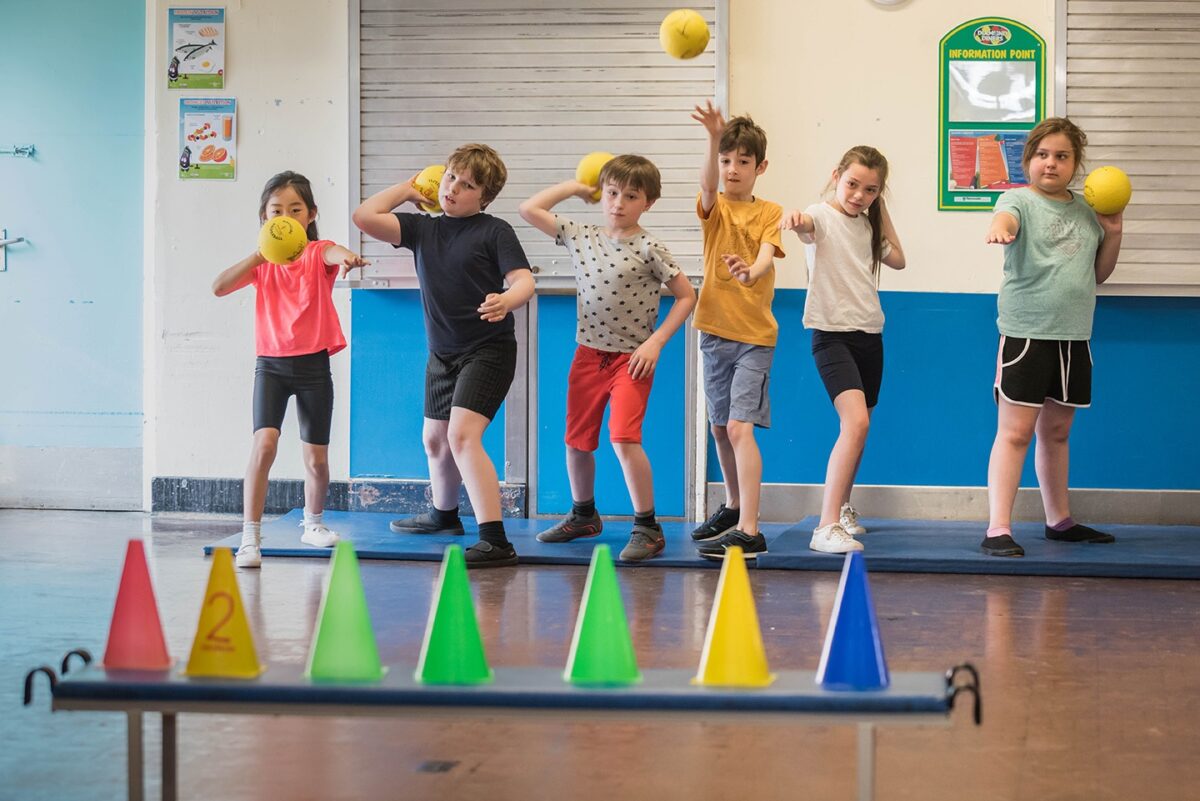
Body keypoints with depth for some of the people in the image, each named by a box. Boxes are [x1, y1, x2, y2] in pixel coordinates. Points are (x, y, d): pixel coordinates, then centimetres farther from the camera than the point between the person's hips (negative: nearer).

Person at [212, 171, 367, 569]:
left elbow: (333, 253, -30)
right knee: (264, 443, -20)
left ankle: (313, 523, 37)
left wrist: (348, 258, -55)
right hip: (271, 364, 0)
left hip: (314, 365, 0)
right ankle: (250, 537, -17)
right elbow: (219, 287, -13)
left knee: (317, 457, 9)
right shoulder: (262, 261, 3)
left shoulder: (318, 253, -4)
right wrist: (261, 256, -24)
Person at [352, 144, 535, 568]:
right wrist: (406, 190, 4)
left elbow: (524, 280, -20)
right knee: (434, 439, 22)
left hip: (487, 349, -7)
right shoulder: (423, 228, 4)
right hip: (442, 352, 7)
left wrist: (506, 302, -41)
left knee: (463, 435, -23)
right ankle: (444, 514, 49)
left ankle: (495, 540, -27)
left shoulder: (494, 232, -10)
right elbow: (365, 217, -3)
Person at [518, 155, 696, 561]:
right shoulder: (580, 237, 2)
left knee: (624, 439, -21)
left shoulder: (650, 249, -10)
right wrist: (573, 187, 5)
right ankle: (584, 515, 36)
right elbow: (529, 209, 4)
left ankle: (647, 528, -11)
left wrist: (655, 342, -11)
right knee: (577, 440, 14)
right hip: (588, 355, 5)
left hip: (631, 359, -5)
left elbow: (686, 296, -5)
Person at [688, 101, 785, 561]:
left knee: (740, 427, -16)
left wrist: (749, 271, -43)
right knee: (720, 428, 15)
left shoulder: (769, 212, 0)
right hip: (715, 329, 4)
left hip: (754, 334, -4)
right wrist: (713, 139, -40)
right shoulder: (714, 207, 4)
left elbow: (766, 257, -17)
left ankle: (748, 531, -22)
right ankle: (734, 507, 35)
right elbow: (708, 183, -20)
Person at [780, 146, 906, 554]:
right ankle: (827, 527, -25)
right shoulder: (823, 215, -9)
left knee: (858, 426, 15)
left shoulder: (867, 225, 12)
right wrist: (795, 220, -57)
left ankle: (843, 508, 35)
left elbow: (897, 259, 22)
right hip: (832, 333, -8)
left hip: (869, 334, 8)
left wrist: (881, 210, 15)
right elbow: (806, 225, -32)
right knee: (856, 421, -23)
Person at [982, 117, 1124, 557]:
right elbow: (1007, 216, -29)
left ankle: (1059, 520, 29)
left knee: (1056, 431, 16)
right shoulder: (1020, 199, -4)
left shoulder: (1085, 209, 13)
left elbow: (1098, 273, 21)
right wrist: (1000, 226, -53)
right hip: (1025, 333, -6)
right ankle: (998, 530, -10)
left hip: (1074, 337, 6)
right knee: (1015, 432, -9)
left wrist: (1113, 232, 4)